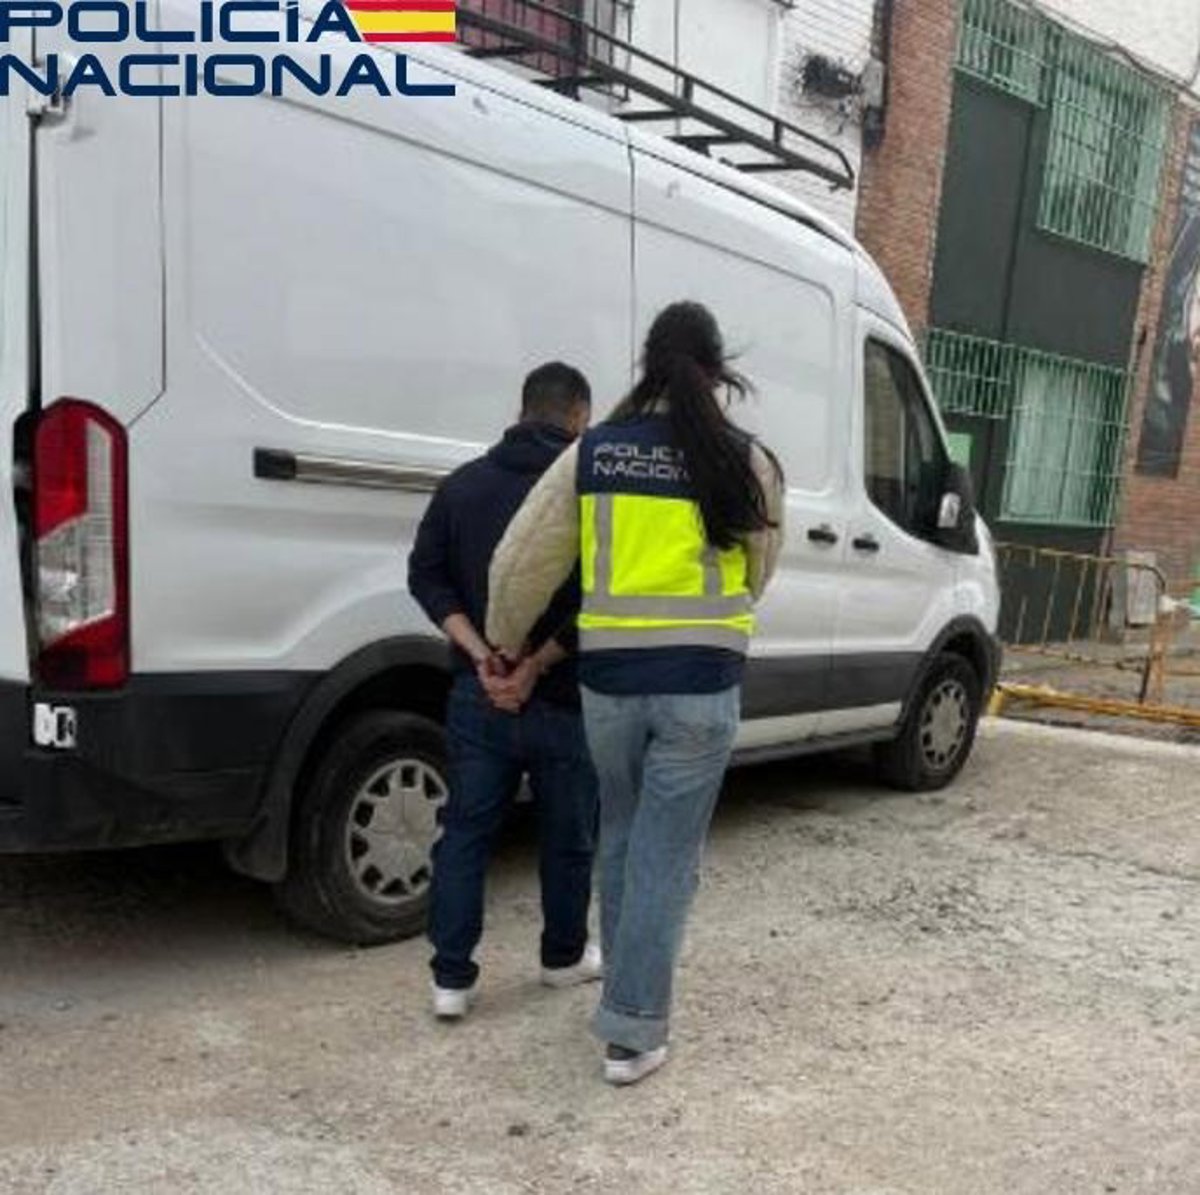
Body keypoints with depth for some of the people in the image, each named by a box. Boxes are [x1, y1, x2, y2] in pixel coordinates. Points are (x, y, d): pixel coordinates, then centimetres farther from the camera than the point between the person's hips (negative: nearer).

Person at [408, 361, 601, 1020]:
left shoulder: (465, 483, 6)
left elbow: (426, 575, 1)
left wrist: (480, 655, -9)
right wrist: (537, 666, -17)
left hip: (477, 696, 4)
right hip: (561, 700, -3)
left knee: (465, 833, 12)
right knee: (568, 835, 15)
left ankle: (451, 978, 14)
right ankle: (564, 956, 32)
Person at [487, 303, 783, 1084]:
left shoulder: (594, 453, 1)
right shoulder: (746, 463, -3)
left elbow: (521, 564, 2)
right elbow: (756, 574, 8)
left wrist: (504, 646, 19)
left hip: (609, 678, 3)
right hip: (701, 684, -2)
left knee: (622, 838, 22)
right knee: (666, 856, 5)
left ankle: (628, 990, 37)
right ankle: (633, 1032, 12)